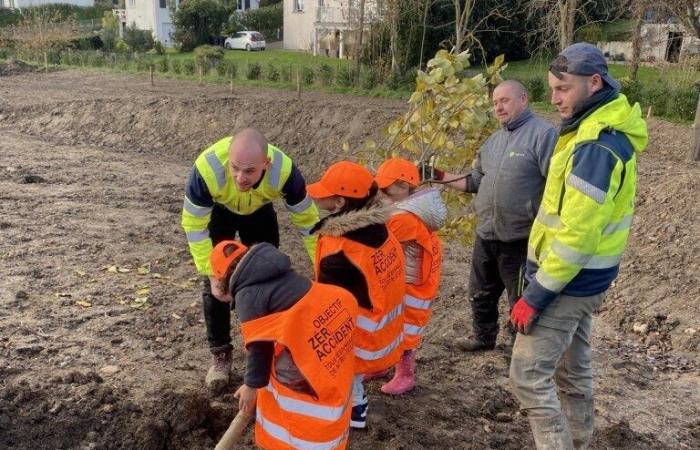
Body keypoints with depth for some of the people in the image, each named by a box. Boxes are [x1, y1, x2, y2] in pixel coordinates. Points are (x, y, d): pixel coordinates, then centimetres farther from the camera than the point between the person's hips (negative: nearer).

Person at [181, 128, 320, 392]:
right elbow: (194, 225, -28)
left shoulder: (283, 170, -41)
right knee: (216, 285, -6)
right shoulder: (207, 169, -44)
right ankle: (220, 354, 13)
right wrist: (212, 274, -32)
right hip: (217, 211, -1)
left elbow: (307, 220, -25)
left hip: (259, 211, 1)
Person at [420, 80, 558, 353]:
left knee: (520, 298, 12)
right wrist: (440, 177, 9)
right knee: (481, 292, 21)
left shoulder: (542, 134, -13)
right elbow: (476, 181, 18)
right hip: (486, 234, 7)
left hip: (520, 238, -7)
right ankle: (483, 336, 41)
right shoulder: (494, 140, 12)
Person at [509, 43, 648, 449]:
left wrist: (535, 296, -21)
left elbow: (577, 235, -27)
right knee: (574, 370, 19)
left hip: (568, 281, -10)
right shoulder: (605, 131, 9)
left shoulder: (596, 146, -24)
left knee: (528, 374, -4)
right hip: (583, 278, 10)